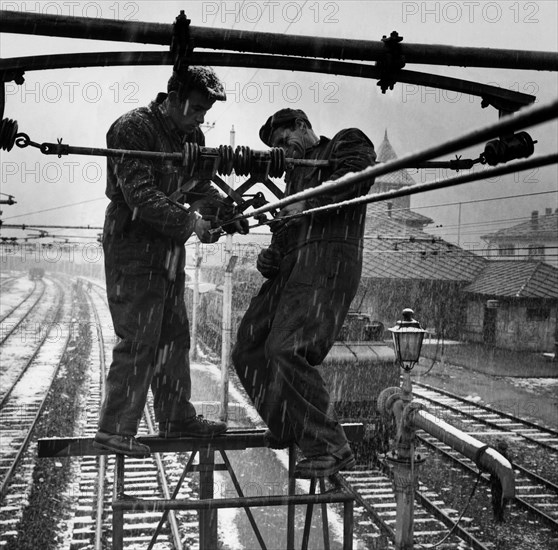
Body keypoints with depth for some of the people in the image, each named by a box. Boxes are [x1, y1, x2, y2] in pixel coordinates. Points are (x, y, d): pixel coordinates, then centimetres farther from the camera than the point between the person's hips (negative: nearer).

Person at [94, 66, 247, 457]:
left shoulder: (191, 137, 11)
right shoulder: (132, 129, -15)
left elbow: (200, 187, 11)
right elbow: (140, 197, -24)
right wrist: (192, 223, -29)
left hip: (169, 251, 9)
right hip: (134, 251, -9)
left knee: (174, 336, 14)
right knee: (139, 340, -8)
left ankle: (176, 417, 26)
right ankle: (114, 429, 3)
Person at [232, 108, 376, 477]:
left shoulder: (347, 142, 8)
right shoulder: (295, 172, 31)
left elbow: (360, 173, -15)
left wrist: (307, 203, -19)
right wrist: (270, 256, 7)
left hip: (328, 260, -9)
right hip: (292, 267, 9)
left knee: (286, 350, -22)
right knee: (249, 348, 6)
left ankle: (330, 448, -13)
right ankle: (288, 429, 20)